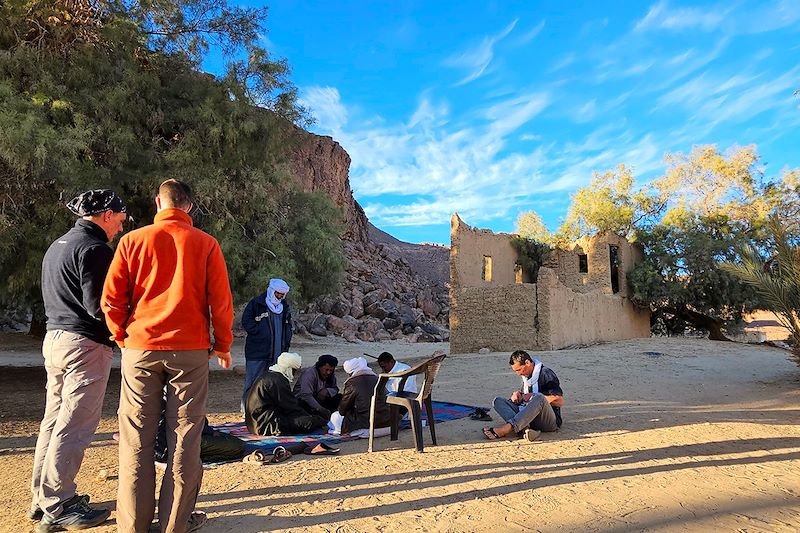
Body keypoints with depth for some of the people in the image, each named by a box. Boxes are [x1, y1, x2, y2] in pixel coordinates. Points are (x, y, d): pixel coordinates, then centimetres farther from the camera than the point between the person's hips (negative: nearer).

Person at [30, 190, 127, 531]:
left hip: (54, 338, 10)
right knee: (74, 427, -3)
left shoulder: (57, 245, 17)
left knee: (53, 422, 16)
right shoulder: (95, 248, -14)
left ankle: (42, 499, 27)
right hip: (85, 343, -10)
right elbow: (97, 307, -20)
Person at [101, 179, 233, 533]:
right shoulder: (206, 244, -1)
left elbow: (111, 298, 2)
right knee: (184, 437, 6)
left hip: (140, 348, 1)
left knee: (136, 437, 10)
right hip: (190, 350, -1)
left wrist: (122, 337, 16)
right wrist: (223, 345, 9)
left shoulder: (132, 240, 2)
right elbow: (221, 301, -2)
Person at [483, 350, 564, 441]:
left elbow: (560, 401, -13)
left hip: (551, 421, -7)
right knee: (498, 401, -9)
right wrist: (517, 395, 3)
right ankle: (524, 428, -35)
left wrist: (533, 397, -16)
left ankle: (507, 429, -42)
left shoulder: (546, 374, -7)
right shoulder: (526, 376, 15)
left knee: (539, 397, -37)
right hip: (529, 418, 7)